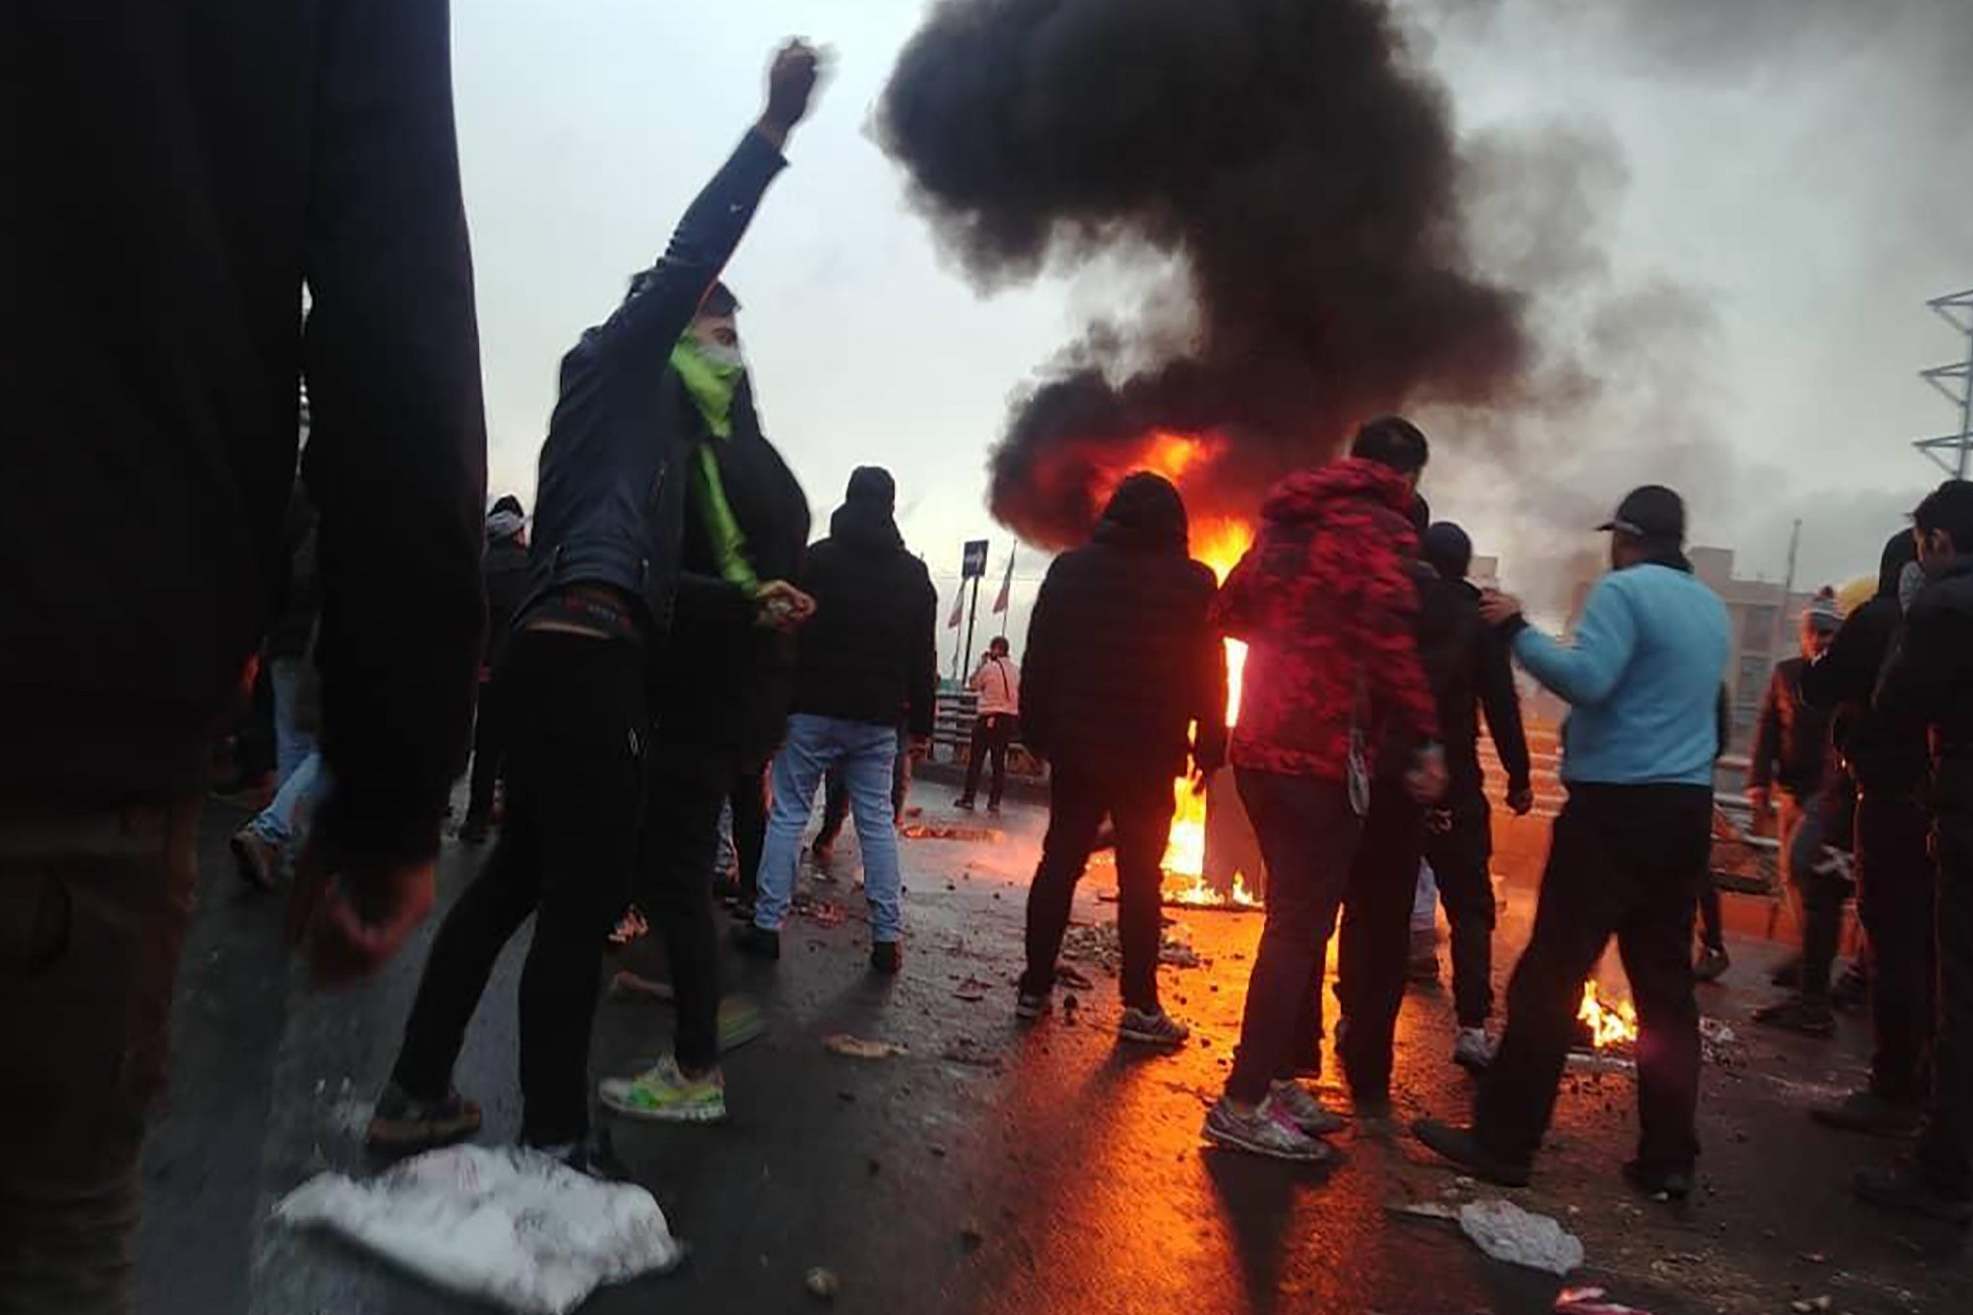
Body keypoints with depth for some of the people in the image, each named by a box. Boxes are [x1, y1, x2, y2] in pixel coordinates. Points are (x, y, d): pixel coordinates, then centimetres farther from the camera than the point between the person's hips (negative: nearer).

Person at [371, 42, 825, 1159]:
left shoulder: (647, 416, 30)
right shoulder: (617, 360, 9)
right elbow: (689, 260, -5)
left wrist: (749, 601, 19)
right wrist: (774, 131, -4)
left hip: (568, 657, 10)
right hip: (585, 659, -10)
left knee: (519, 880, 14)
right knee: (586, 899, -8)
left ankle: (417, 1097, 24)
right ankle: (554, 1145, -2)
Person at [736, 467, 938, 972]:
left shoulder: (817, 559, 0)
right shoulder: (914, 575, 8)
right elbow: (923, 659, 7)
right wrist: (921, 722, 10)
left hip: (813, 709, -2)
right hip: (877, 719, 2)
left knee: (788, 815, 4)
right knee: (877, 822, 6)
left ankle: (767, 925, 3)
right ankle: (887, 937, 5)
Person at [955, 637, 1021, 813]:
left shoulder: (989, 668, -10)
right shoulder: (1016, 670, 5)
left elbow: (972, 686, 4)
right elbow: (1019, 694, 11)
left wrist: (981, 663, 7)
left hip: (990, 717, -5)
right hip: (1010, 718, 5)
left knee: (975, 759, 3)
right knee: (999, 761, 9)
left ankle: (968, 798, 4)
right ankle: (994, 801, 8)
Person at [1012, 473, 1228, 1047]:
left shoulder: (1070, 568, 6)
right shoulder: (1194, 584, -2)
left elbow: (1039, 660, 6)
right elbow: (1208, 677, -2)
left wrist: (1037, 732, 10)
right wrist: (1209, 750, 3)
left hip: (1077, 745, 3)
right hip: (1149, 754, -2)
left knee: (1059, 863, 10)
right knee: (1140, 877, 2)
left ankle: (1035, 988, 14)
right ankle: (1140, 1006, 4)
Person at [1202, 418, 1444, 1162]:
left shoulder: (1286, 521, 17)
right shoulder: (1380, 527, -7)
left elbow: (1229, 612, 20)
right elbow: (1389, 635, -20)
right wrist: (1425, 740, -17)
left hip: (1261, 747, 8)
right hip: (1322, 753, -8)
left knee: (1297, 919, 18)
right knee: (1300, 927, -2)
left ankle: (1280, 1079, 25)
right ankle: (1244, 1103, 1)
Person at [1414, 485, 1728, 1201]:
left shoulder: (1624, 589, -8)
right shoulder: (1711, 607, 16)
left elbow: (1587, 679, -21)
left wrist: (1518, 630, -11)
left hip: (1617, 805, -8)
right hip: (1686, 808, 8)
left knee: (1551, 974, -4)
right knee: (1665, 985, 12)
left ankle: (1502, 1142, 1)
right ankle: (1669, 1156, 16)